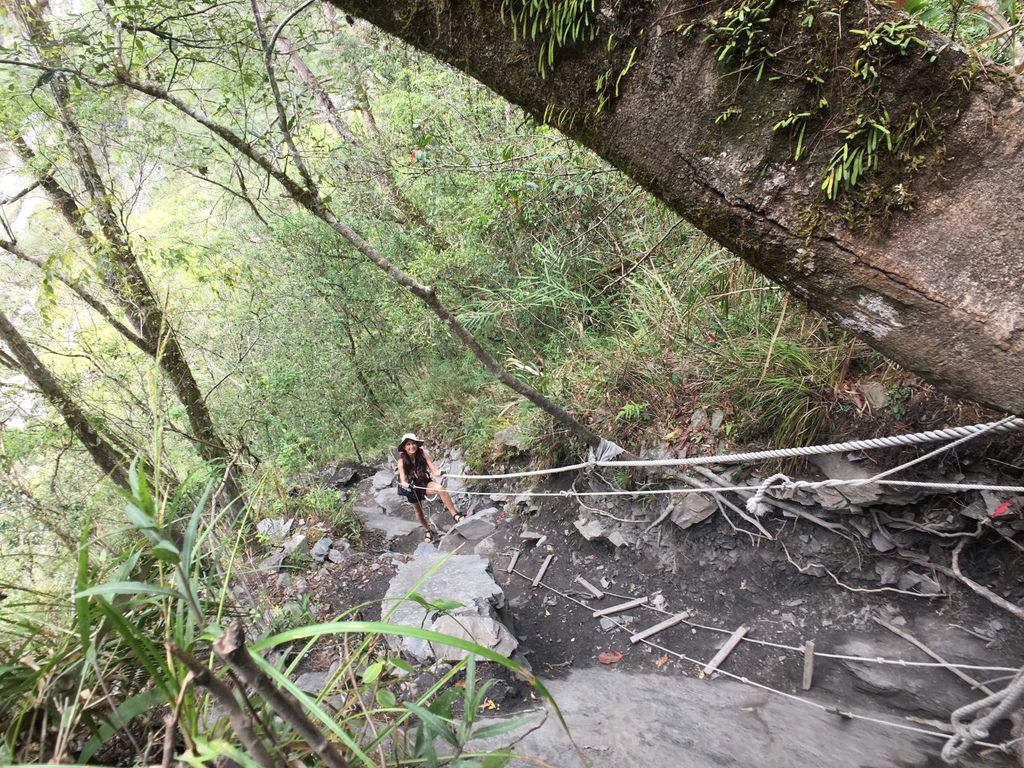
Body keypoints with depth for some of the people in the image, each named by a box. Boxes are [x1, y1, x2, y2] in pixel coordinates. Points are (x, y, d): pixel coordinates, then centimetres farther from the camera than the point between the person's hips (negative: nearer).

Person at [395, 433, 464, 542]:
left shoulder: (423, 454, -15)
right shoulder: (402, 460, -17)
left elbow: (434, 470, -19)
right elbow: (402, 481, -22)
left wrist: (440, 473, -42)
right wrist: (405, 484, -45)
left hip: (425, 483, -1)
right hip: (412, 487, 1)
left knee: (439, 488, -31)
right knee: (418, 511, 12)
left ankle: (454, 514, -29)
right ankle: (427, 530, 41)